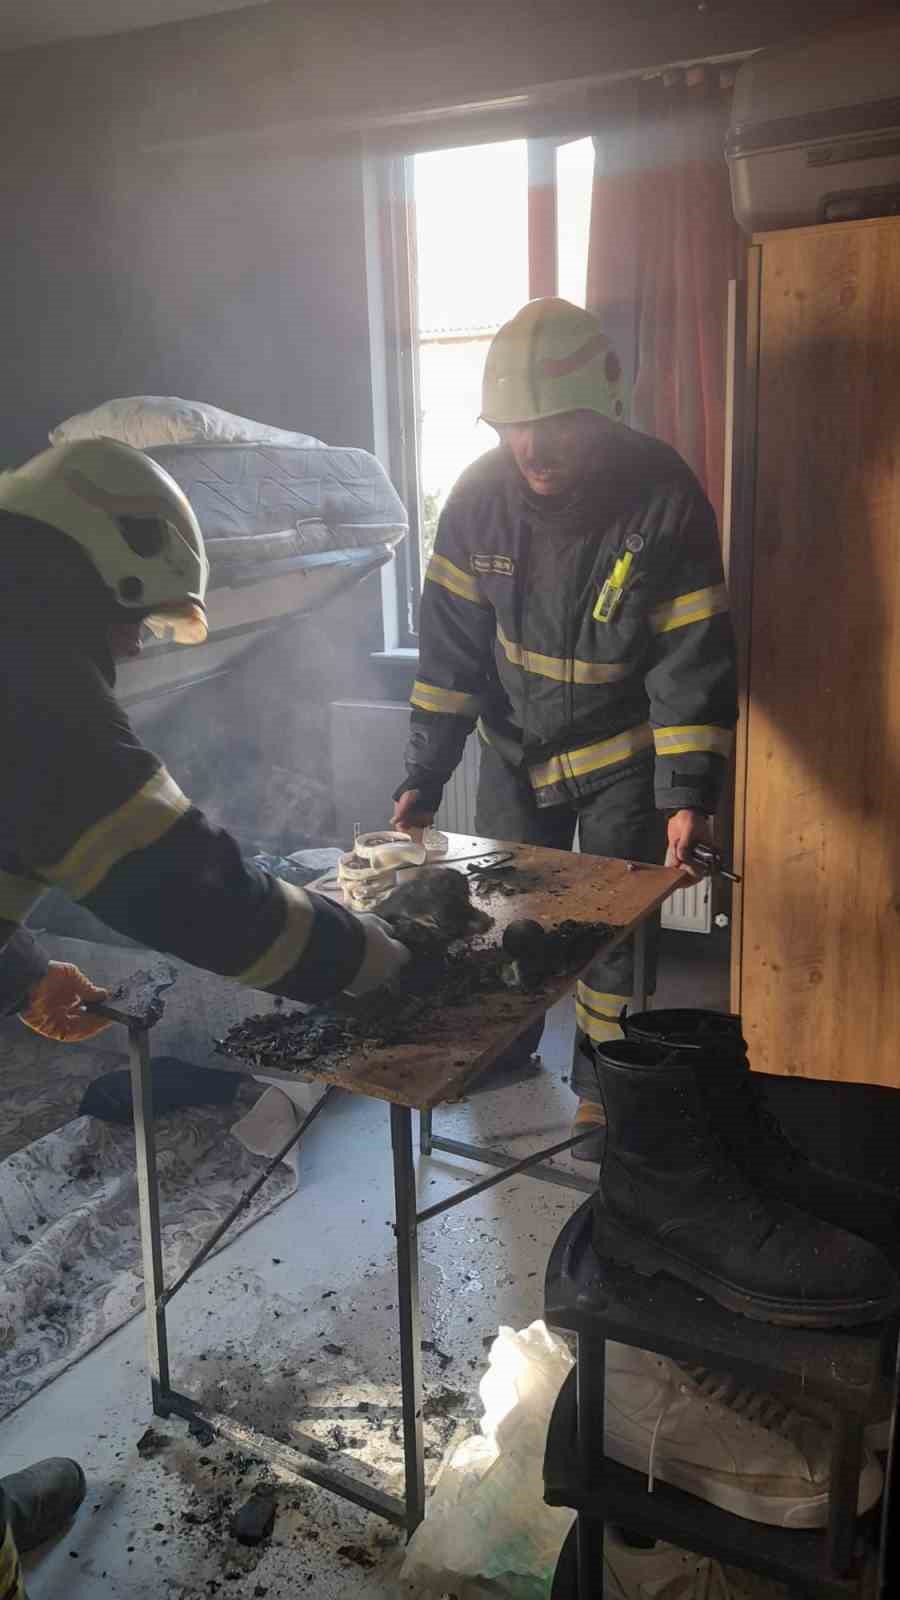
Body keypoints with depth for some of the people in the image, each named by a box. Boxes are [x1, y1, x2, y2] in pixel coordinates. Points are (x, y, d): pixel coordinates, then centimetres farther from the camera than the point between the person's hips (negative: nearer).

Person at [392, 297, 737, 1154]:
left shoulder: (663, 495, -21)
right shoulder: (480, 493, -14)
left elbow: (693, 659, -20)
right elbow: (450, 643, -9)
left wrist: (689, 791, -27)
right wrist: (423, 774, -12)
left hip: (622, 751, -3)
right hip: (515, 744, 3)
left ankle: (600, 1085, 25)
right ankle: (503, 1048, 39)